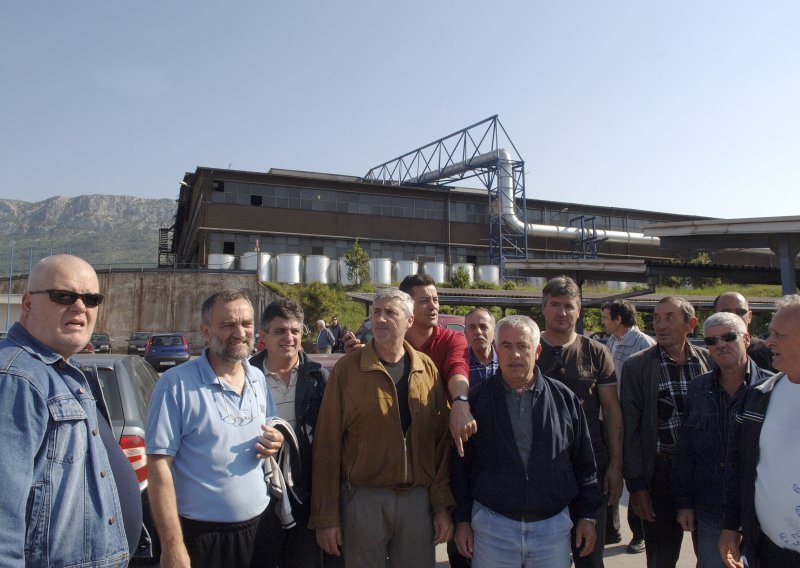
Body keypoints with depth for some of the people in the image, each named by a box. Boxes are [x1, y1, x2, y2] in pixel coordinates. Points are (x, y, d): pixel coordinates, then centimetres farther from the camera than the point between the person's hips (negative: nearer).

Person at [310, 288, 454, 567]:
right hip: (363, 498, -2)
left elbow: (442, 440, 2)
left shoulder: (427, 369, 1)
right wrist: (326, 516, -6)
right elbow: (328, 444, -6)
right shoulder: (347, 368, -7)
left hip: (418, 498, 2)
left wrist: (442, 505, 0)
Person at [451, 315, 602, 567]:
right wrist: (463, 520, 2)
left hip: (554, 527, 1)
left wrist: (587, 516, 6)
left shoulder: (564, 398, 1)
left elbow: (584, 463, 8)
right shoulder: (476, 400, -2)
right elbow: (460, 465, 2)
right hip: (492, 526, -1)